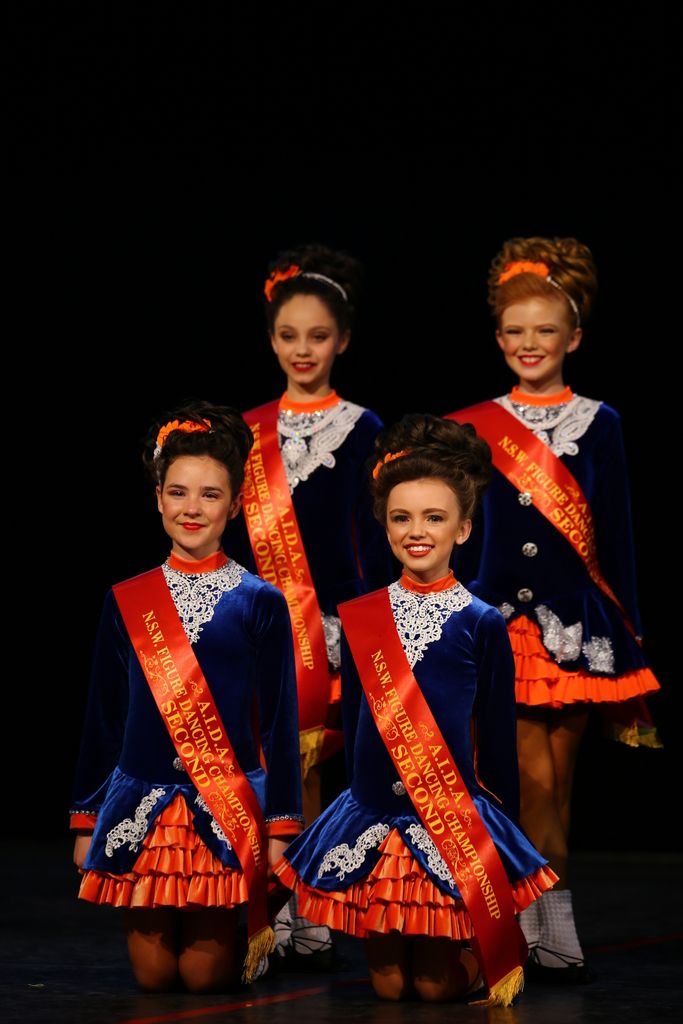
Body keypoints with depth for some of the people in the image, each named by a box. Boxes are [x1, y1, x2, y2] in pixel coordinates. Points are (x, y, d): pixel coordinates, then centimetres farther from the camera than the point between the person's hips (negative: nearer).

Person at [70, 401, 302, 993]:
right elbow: (103, 719, 10)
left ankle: (253, 928, 30)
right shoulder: (126, 603, 5)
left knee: (206, 973, 0)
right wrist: (87, 820, 10)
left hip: (227, 807, -2)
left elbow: (279, 723, 0)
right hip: (142, 804, 2)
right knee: (154, 974, 3)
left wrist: (281, 828, -3)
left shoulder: (260, 604, -1)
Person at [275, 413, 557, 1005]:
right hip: (372, 819, 2)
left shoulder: (482, 623, -2)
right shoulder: (360, 619, 5)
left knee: (438, 985, 1)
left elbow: (498, 737, 2)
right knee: (388, 984, 5)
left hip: (454, 821, -2)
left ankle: (485, 948, 30)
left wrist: (502, 825, 5)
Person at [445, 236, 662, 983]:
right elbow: (463, 535, 9)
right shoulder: (478, 428, 5)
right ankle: (554, 932, -5)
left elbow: (616, 532, 6)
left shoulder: (598, 424, 6)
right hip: (503, 618, -1)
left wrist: (627, 631, 4)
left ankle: (528, 923, 12)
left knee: (558, 777, 4)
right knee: (534, 778, -8)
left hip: (578, 619, 1)